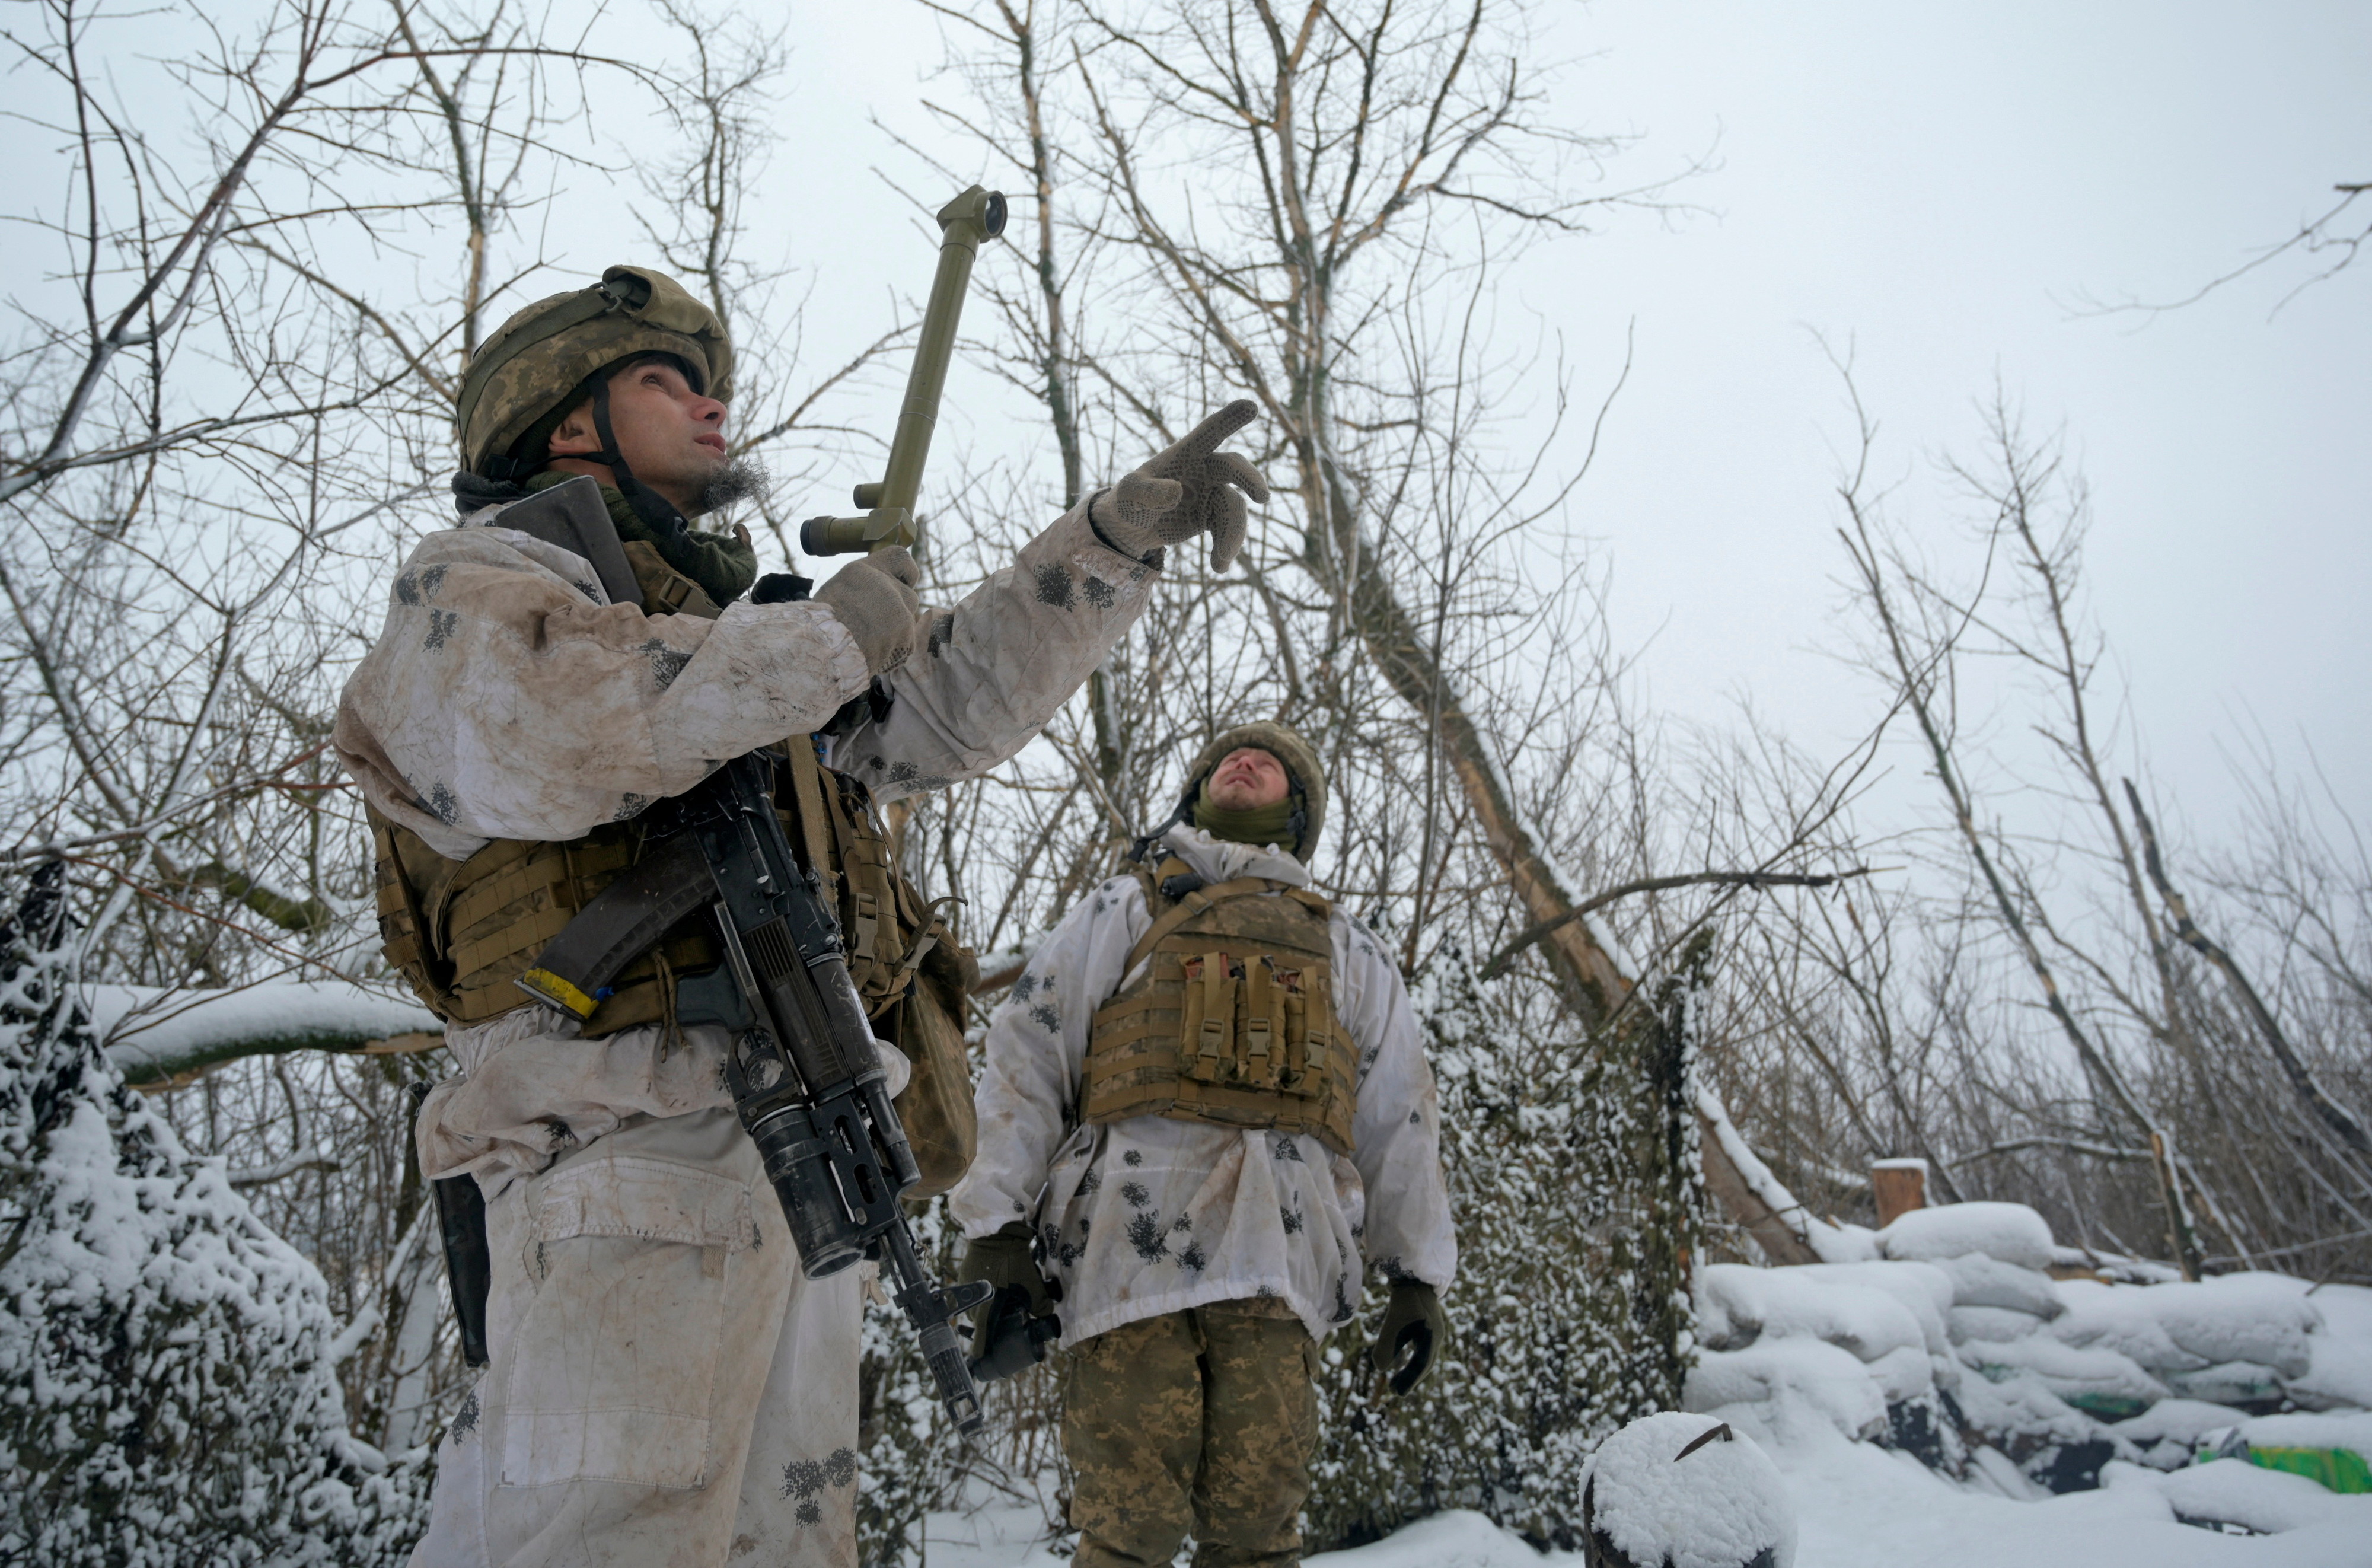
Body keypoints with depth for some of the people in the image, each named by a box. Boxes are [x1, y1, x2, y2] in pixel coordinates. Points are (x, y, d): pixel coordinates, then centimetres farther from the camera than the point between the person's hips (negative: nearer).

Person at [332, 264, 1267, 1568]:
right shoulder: (474, 580, 4)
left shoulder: (736, 630, 28)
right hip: (644, 1148, -8)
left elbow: (956, 698, 25)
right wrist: (827, 636, -10)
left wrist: (1128, 525, 18)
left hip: (808, 1156, 8)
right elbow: (539, 741, -20)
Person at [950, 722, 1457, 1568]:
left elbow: (1401, 1118, 23)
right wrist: (995, 1225, -1)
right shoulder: (1125, 911, 21)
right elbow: (1027, 1058, 11)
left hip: (1277, 1256, 2)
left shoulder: (1348, 951, 27)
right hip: (1132, 1242, -1)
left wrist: (1419, 1275, 14)